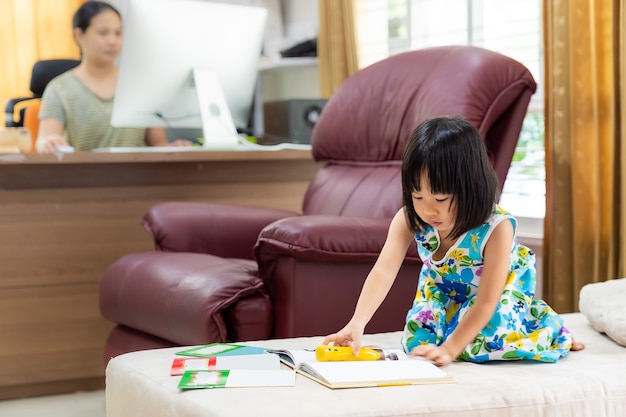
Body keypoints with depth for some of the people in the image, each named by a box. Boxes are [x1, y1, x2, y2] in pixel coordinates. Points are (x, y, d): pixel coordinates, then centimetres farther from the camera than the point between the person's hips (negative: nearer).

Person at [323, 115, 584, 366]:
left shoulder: (496, 229, -36)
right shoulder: (409, 220, -25)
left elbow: (486, 302, -33)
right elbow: (384, 272, -34)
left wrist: (450, 349, -40)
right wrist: (356, 324, -49)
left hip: (499, 298, -3)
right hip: (443, 296, 4)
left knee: (486, 340, -29)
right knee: (418, 340, -19)